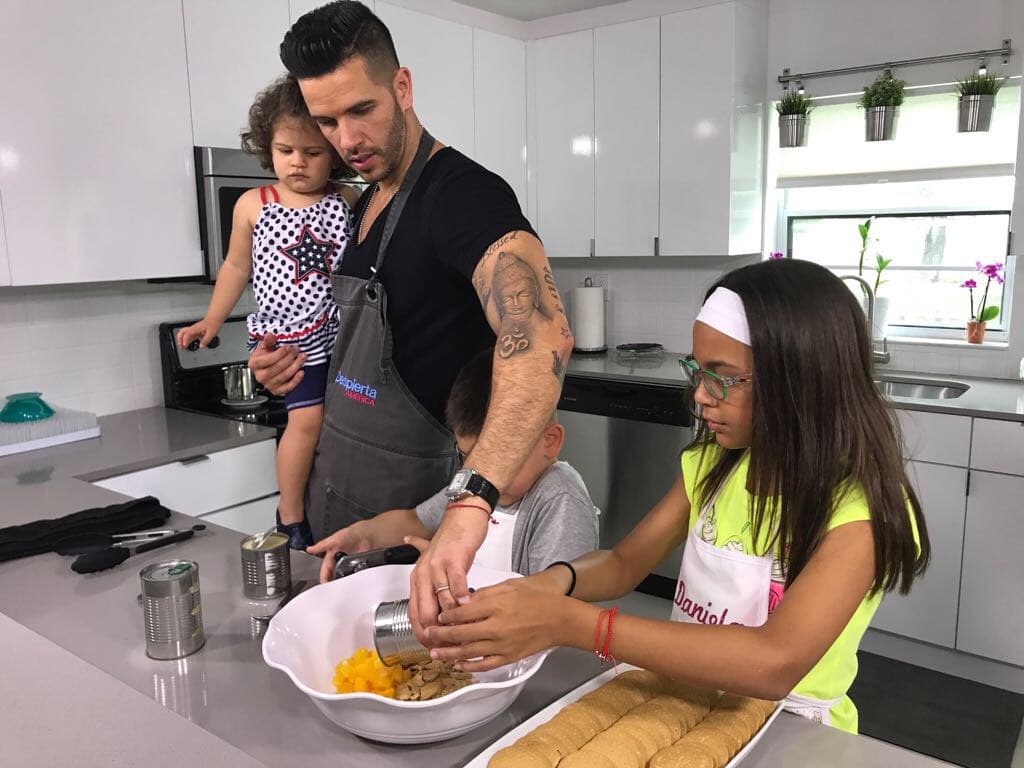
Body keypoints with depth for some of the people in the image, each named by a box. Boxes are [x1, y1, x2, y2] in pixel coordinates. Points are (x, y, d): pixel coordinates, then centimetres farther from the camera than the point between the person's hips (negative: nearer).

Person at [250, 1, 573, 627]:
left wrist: (469, 503, -53)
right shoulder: (366, 204, 7)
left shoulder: (465, 194, -21)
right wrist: (297, 364, 0)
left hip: (415, 510, -8)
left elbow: (542, 336, -40)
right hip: (339, 505, 8)